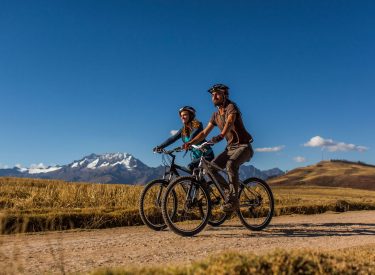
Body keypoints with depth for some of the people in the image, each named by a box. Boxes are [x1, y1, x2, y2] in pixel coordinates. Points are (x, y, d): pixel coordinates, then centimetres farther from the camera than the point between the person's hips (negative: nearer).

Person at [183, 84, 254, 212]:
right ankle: (229, 190, 5)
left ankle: (233, 201, -25)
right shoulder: (215, 115, 11)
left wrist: (220, 136, -51)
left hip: (243, 146, -7)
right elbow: (204, 133, 7)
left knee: (231, 164, -35)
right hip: (230, 148, 7)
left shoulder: (231, 107, -10)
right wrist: (190, 143, -8)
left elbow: (230, 122, -32)